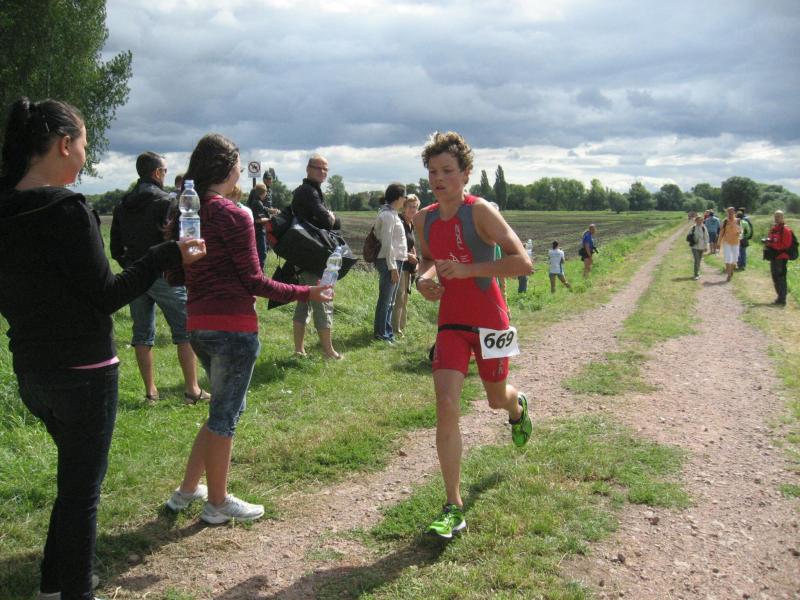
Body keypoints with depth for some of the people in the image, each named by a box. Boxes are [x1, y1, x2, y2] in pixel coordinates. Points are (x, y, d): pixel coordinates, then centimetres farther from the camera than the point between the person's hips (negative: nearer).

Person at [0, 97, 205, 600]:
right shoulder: (67, 209, -20)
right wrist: (169, 256, -13)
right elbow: (105, 295, -18)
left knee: (74, 477, 25)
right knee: (82, 488, 6)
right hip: (83, 371, -8)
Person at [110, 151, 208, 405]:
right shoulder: (165, 202, -10)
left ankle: (150, 391, 15)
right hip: (164, 275, -6)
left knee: (142, 335, 11)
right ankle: (192, 389, 1)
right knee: (185, 331, 1)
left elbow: (116, 249, 12)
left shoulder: (122, 206, 9)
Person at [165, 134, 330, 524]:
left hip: (198, 325, 8)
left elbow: (175, 275, 13)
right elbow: (254, 282, -13)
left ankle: (187, 490, 29)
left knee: (222, 410, 22)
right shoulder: (233, 216, -15)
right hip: (233, 327, -8)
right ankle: (217, 503, 19)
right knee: (225, 415, 5)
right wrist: (305, 293, -7)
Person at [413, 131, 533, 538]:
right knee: (446, 405, -13)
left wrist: (467, 269, -28)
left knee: (497, 399, 18)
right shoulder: (424, 219, 1)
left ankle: (517, 406, 60)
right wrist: (424, 278, -1)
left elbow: (523, 263, -23)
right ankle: (453, 508, -6)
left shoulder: (480, 212, -17)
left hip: (489, 321, -3)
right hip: (451, 321, 3)